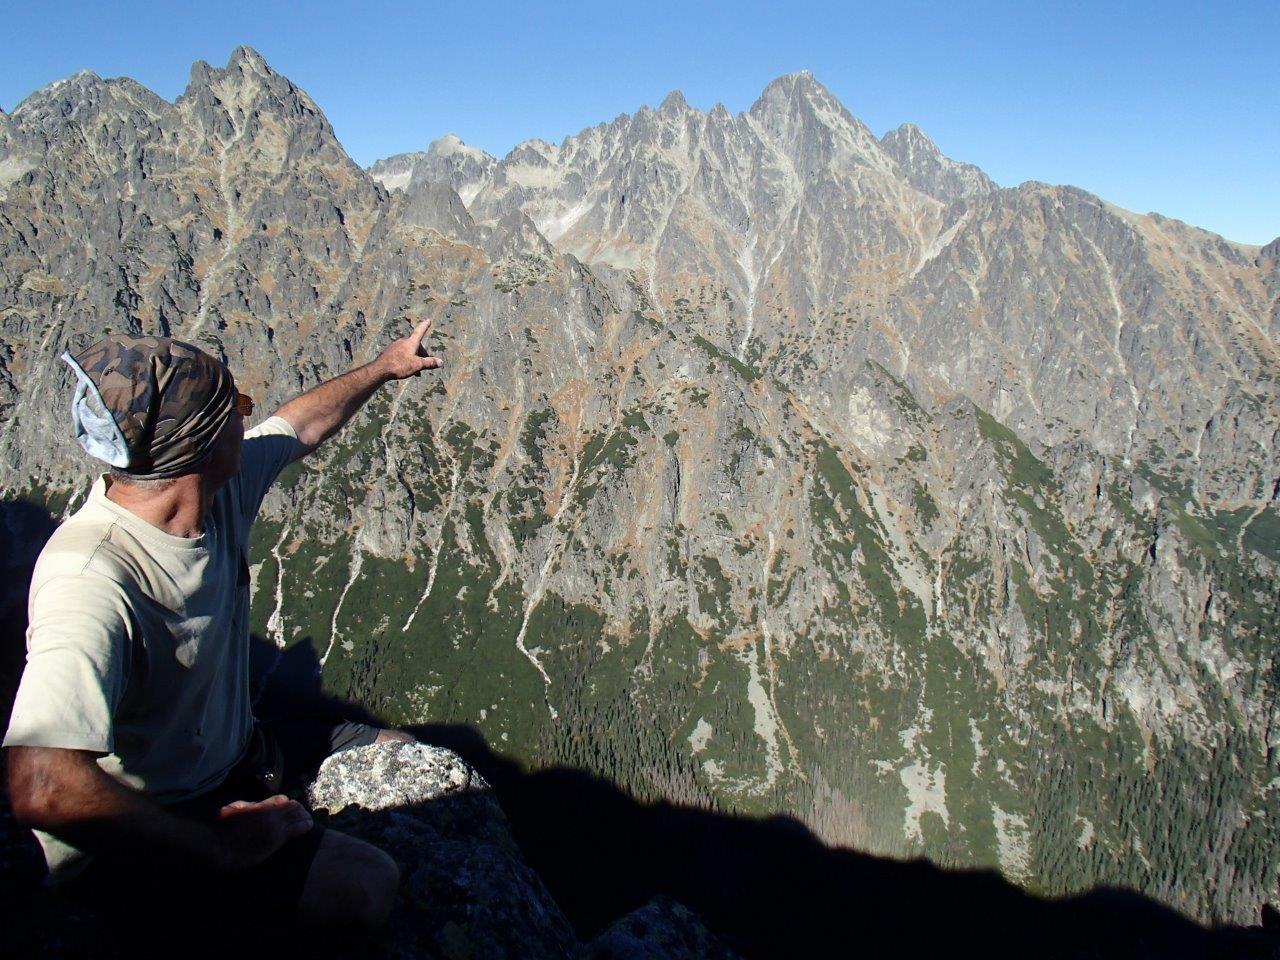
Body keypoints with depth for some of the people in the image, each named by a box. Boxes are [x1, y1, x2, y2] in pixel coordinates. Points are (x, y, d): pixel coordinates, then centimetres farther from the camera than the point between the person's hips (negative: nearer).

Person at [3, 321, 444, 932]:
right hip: (134, 836, -8)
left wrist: (384, 367, 25)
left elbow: (300, 424, 10)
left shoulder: (222, 486, -11)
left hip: (227, 755, 9)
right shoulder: (90, 582, -37)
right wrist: (217, 846, -34)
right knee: (366, 888, -25)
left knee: (403, 755, 15)